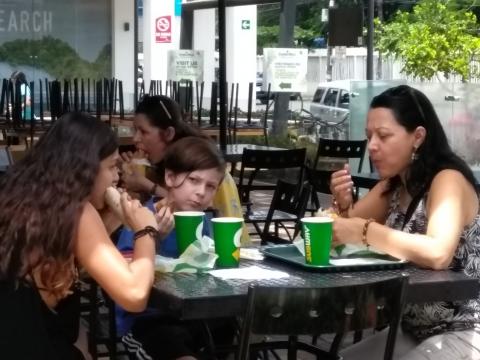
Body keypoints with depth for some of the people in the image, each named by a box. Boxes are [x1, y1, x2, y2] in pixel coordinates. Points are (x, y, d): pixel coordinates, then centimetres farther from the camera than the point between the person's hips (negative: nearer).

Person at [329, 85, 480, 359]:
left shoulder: (448, 180, -18)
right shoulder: (395, 185, 6)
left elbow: (437, 254, -35)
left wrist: (364, 231, -31)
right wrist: (343, 204, -11)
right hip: (413, 330, 8)